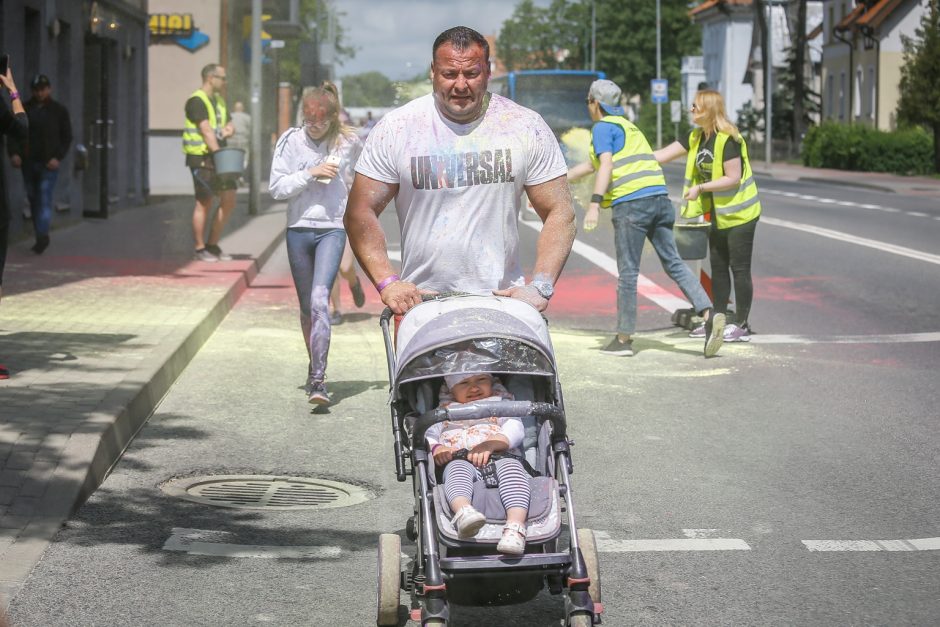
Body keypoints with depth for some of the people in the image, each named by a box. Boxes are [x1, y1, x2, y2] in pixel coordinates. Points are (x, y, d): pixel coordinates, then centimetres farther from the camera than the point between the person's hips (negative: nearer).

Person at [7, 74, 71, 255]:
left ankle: (42, 235, -19)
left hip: (49, 164, -4)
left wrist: (58, 157, -12)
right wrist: (14, 153, -12)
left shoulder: (59, 110, 2)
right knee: (33, 200, 8)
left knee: (45, 199, -13)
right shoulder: (25, 109, 7)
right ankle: (41, 238, 15)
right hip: (29, 163, 4)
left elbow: (67, 137, 2)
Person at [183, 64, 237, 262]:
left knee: (229, 199, 5)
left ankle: (213, 244, 15)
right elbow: (206, 130, -20)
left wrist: (228, 130, -5)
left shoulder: (219, 100, 17)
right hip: (201, 158, -9)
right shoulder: (196, 101, -11)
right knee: (204, 202, -4)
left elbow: (230, 126, 19)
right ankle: (200, 248, 5)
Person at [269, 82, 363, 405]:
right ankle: (315, 366, 34)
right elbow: (277, 188, -4)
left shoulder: (349, 142, 0)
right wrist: (311, 173, -14)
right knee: (306, 306, 13)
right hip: (299, 229, 2)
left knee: (319, 299, -19)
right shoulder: (291, 141, 0)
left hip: (333, 229, -2)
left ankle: (318, 381, -25)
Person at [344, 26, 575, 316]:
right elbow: (361, 212, 3)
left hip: (503, 298, 0)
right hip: (419, 300, 0)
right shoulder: (394, 129, 1)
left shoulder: (527, 128, 3)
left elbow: (559, 213, 5)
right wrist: (387, 282, -9)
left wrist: (540, 287, -8)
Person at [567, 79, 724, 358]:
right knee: (673, 264, 5)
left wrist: (594, 204, -21)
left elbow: (606, 166, -14)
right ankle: (709, 313, -13)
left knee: (627, 271, -1)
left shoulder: (603, 127, 2)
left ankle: (624, 338, 5)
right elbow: (591, 165, 38)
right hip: (659, 197, 8)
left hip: (631, 203, -8)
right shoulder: (628, 126, 30)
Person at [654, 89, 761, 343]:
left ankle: (741, 325, 1)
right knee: (718, 266, 12)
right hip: (718, 215, 9)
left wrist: (700, 188, -22)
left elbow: (733, 178, -23)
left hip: (739, 214, -9)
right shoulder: (696, 138, 5)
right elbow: (661, 156, 4)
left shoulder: (728, 140, -20)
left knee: (739, 267, -4)